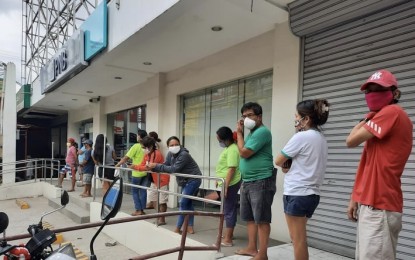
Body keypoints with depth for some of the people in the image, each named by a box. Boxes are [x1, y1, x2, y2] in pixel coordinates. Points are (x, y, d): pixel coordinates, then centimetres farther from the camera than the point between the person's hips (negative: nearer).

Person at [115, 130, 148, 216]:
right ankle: (142, 210, 16)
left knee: (135, 191, 8)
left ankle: (138, 210, 6)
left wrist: (117, 165, -2)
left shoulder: (136, 146, -11)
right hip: (146, 172, 5)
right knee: (143, 191, 11)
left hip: (137, 173, -5)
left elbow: (126, 158, -10)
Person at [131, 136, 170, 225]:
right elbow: (142, 165, 1)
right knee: (152, 198, 17)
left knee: (162, 200, -1)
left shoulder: (157, 154, -24)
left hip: (162, 180, -10)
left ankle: (162, 219, 12)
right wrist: (134, 166, -18)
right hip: (154, 180, 10)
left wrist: (136, 167, -27)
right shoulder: (147, 155, 5)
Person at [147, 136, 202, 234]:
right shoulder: (170, 154, 1)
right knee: (188, 203, 12)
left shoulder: (184, 155, -26)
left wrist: (156, 166, -30)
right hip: (185, 181, 9)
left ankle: (178, 228, -1)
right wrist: (152, 168, -17)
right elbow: (165, 165, 0)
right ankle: (190, 227, 21)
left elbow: (174, 169, -32)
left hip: (193, 180, -9)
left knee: (183, 203, -9)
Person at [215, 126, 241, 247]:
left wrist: (225, 186, -25)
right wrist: (221, 182, 26)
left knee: (229, 210, -4)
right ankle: (229, 233, 32)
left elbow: (232, 169, -24)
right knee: (229, 209, 18)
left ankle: (227, 240, 4)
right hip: (227, 183, 10)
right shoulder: (228, 148, 13)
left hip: (230, 184, -10)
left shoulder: (232, 150, -18)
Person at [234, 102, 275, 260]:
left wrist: (239, 133, -5)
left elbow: (244, 152, -18)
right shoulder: (252, 133, 17)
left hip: (261, 182, -10)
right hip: (247, 182, 10)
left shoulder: (262, 132, -14)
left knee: (261, 219, -1)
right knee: (249, 218, 16)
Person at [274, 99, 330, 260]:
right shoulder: (321, 138, 11)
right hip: (311, 194, 8)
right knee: (299, 239, 18)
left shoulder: (301, 137, -15)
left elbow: (278, 161, -10)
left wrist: (286, 165, 8)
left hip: (296, 194, -8)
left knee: (298, 240, 2)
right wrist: (290, 166, 1)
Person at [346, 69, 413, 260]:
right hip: (371, 203, 10)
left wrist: (367, 118, 1)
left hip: (380, 207, -10)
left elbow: (351, 141, -15)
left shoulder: (392, 112, -11)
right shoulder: (382, 117, 19)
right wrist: (356, 197, 17)